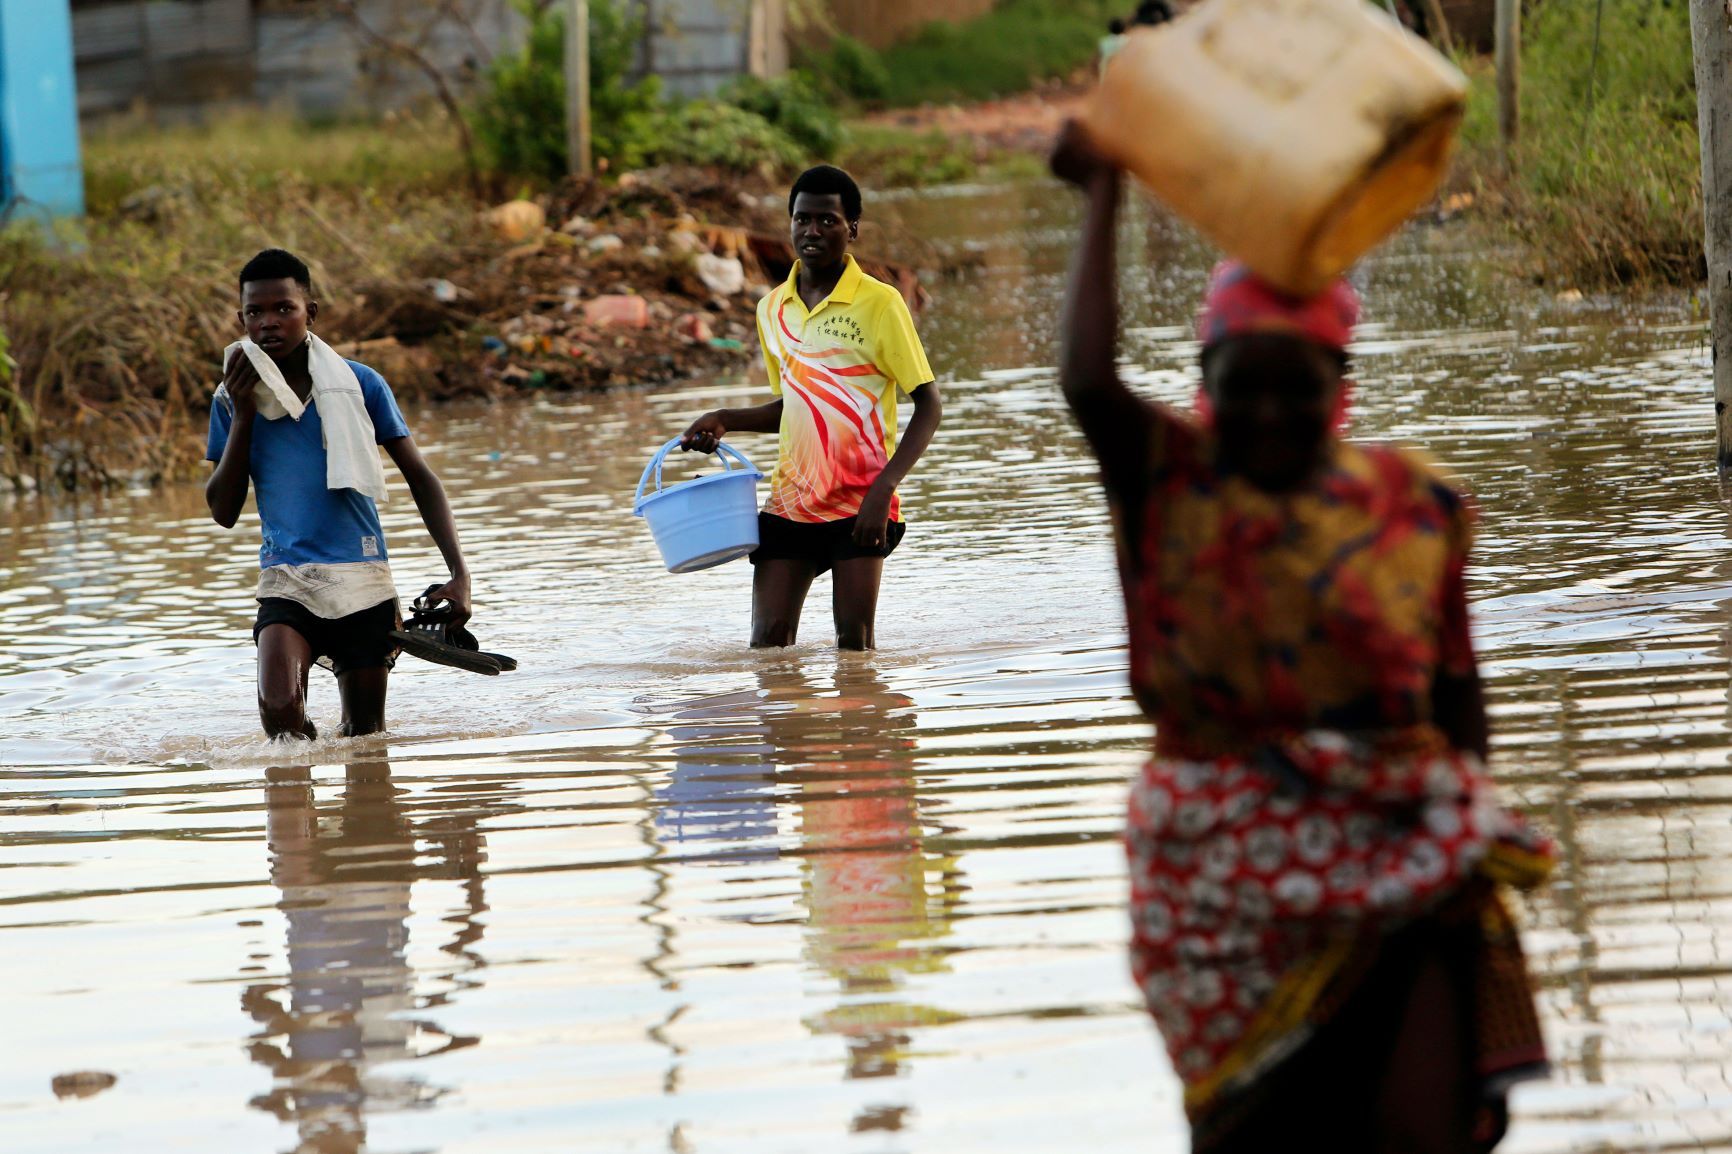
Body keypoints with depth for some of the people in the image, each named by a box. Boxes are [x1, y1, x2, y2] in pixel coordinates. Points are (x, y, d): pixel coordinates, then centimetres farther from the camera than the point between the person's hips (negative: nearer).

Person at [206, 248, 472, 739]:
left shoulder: (359, 385, 0)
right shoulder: (233, 399, 5)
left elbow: (420, 478, 5)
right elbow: (223, 511, 2)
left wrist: (459, 573, -5)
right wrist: (242, 415, -8)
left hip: (363, 583, 0)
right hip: (286, 582, 0)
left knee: (365, 738, 6)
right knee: (280, 708, -25)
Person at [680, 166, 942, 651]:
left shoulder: (878, 304, -7)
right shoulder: (773, 309, 10)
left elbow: (929, 404, -8)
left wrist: (883, 488, -19)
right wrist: (725, 421, 7)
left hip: (860, 501, -5)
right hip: (791, 501, 5)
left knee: (854, 644, -6)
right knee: (768, 641, -3)